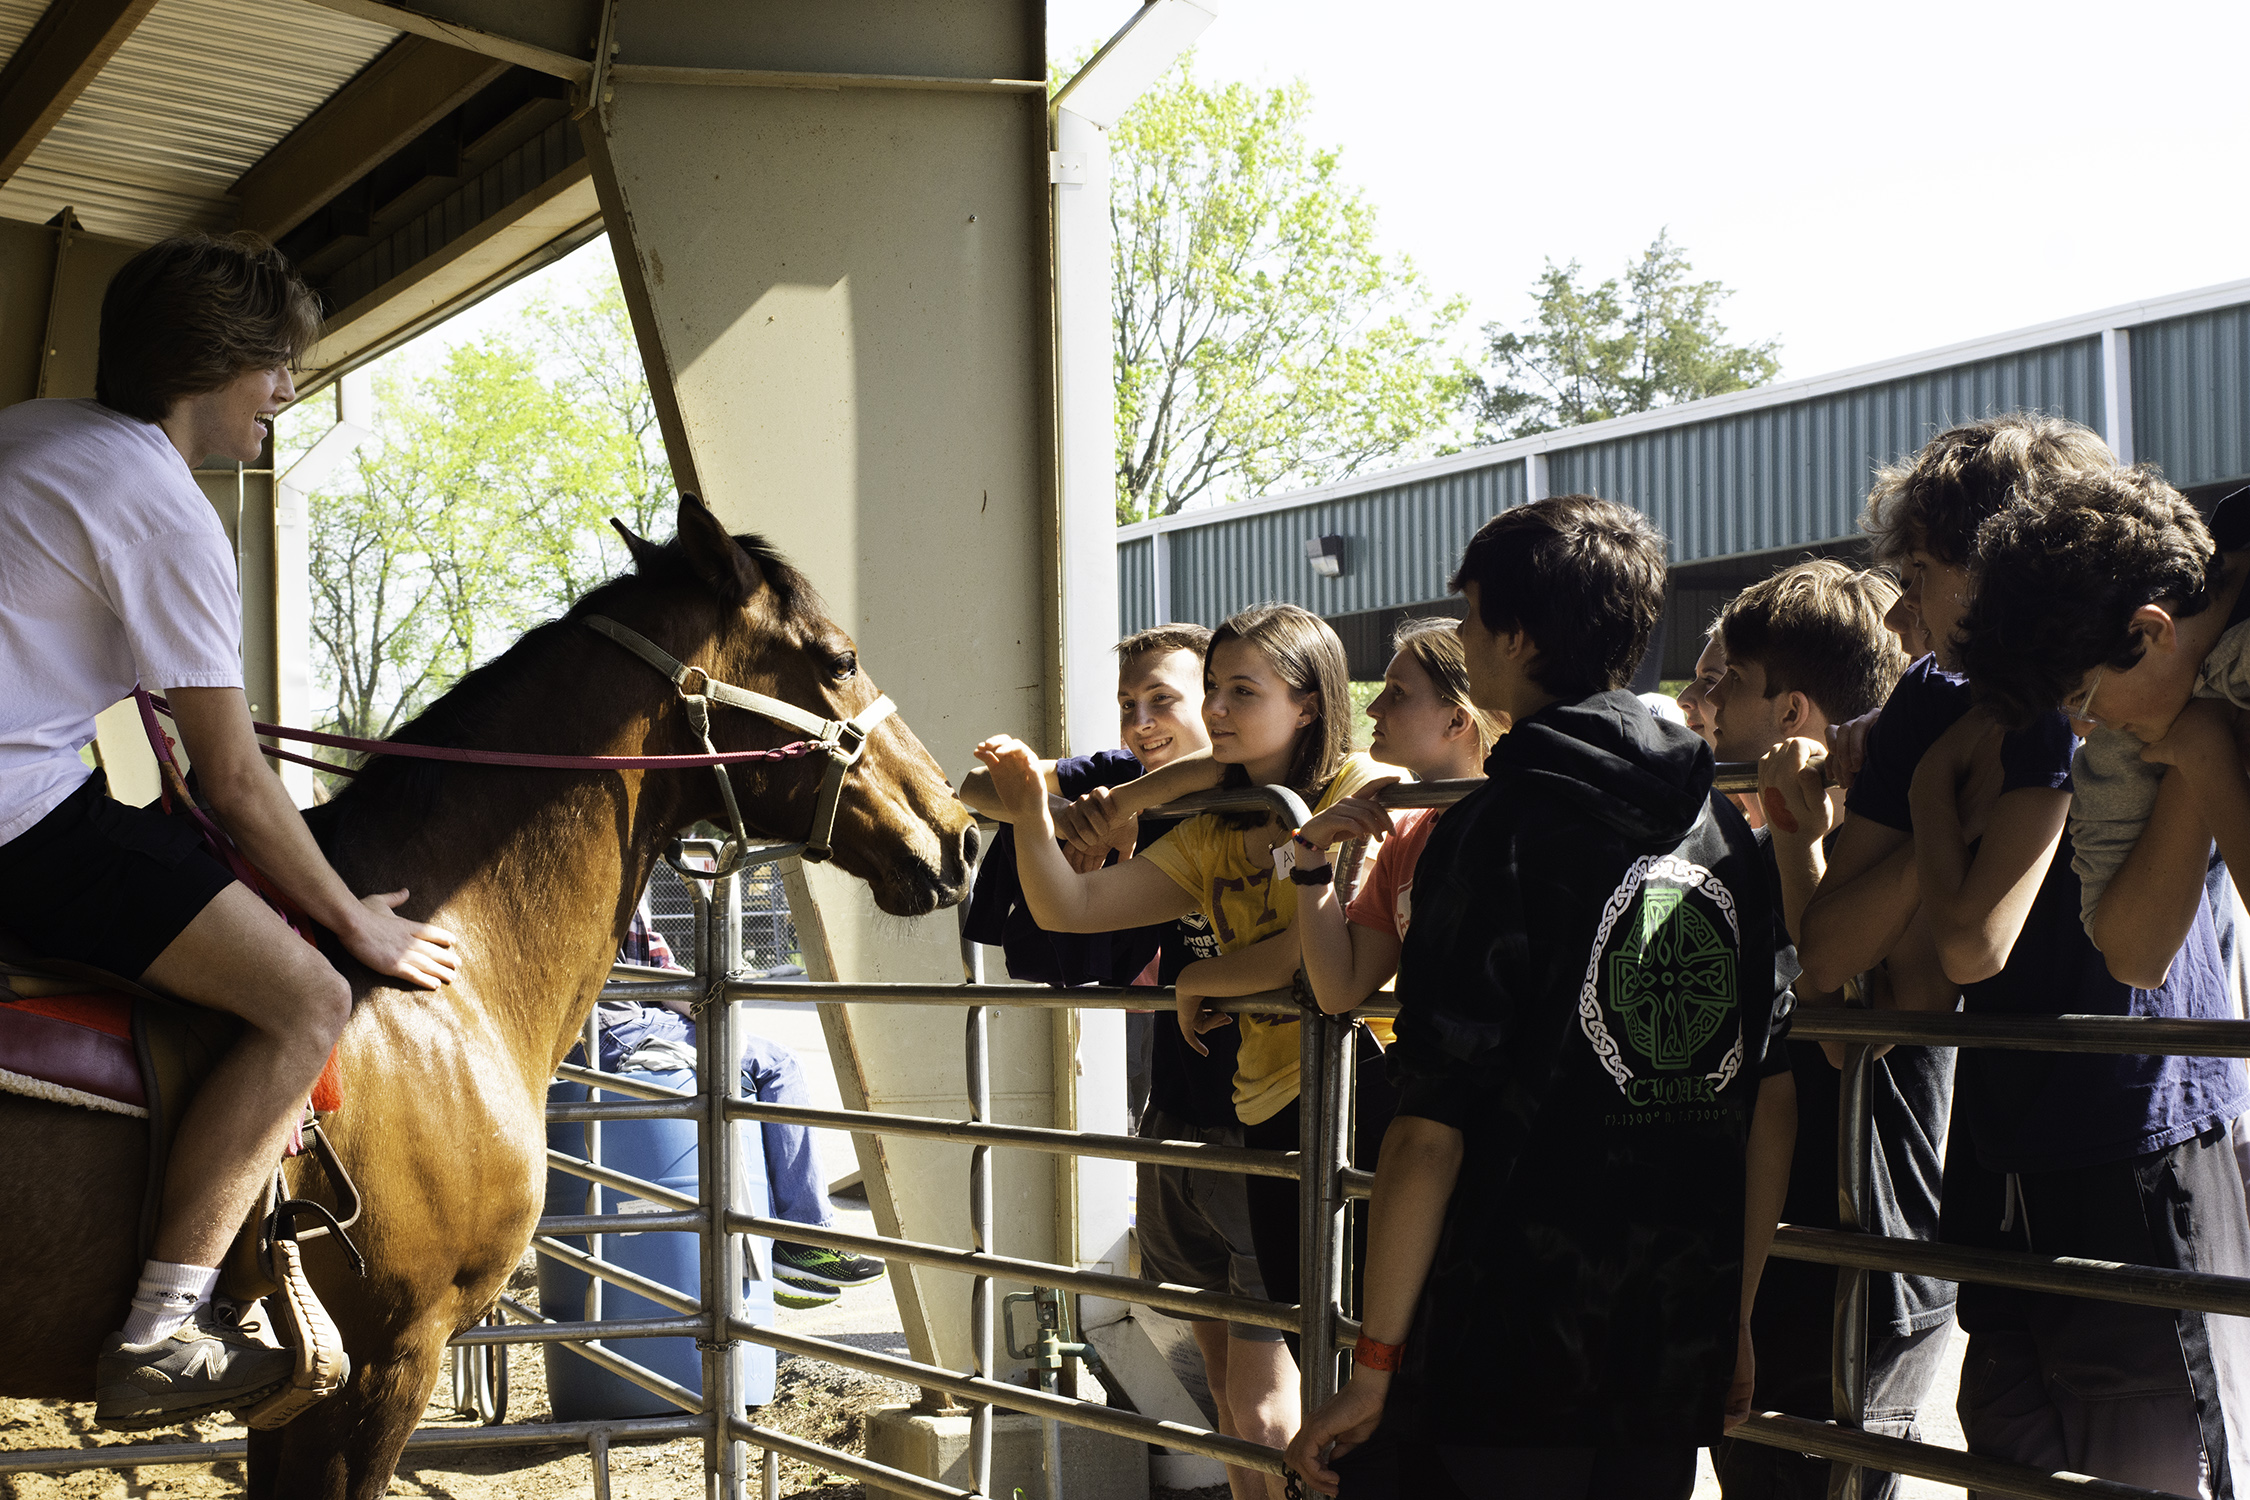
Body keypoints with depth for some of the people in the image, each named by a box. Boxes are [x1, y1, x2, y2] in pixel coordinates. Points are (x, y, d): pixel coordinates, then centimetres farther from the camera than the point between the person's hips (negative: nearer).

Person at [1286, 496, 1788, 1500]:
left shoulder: (1498, 826, -12)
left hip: (1500, 1376, -6)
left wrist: (1375, 1363, -10)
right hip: (1677, 1370, 6)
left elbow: (1432, 1129, -16)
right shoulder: (1728, 834, 6)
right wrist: (1734, 1321, 19)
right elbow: (1770, 1114, 9)